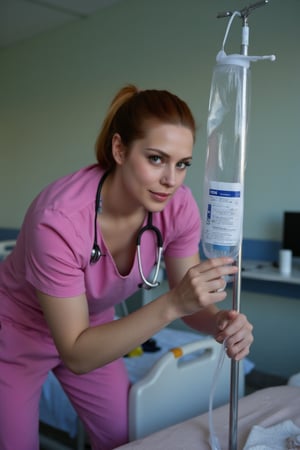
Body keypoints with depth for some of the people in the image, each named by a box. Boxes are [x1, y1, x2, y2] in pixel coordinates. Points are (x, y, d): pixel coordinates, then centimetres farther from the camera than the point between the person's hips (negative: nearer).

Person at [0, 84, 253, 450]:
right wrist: (172, 303, -44)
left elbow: (189, 302, -12)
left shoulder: (178, 207, -23)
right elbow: (76, 355, -33)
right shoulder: (59, 219, -38)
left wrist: (221, 322, -35)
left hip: (93, 327, 5)